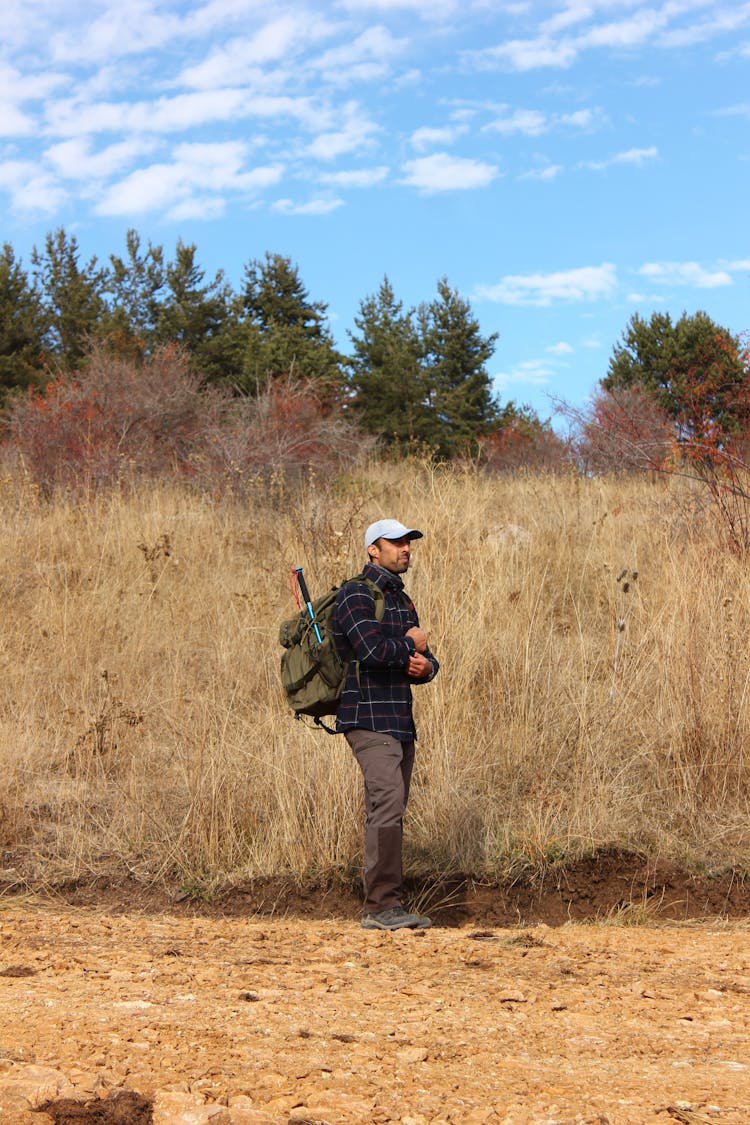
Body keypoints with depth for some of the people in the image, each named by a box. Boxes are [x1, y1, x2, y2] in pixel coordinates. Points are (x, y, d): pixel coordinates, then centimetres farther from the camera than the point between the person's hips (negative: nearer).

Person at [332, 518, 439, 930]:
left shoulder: (402, 600, 21)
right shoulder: (356, 595, -8)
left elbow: (423, 658, 23)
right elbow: (372, 649, -24)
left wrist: (425, 666, -2)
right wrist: (410, 644, -5)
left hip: (400, 722, 9)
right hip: (369, 718, -9)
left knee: (392, 811, 7)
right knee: (387, 805, -17)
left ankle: (386, 908, 10)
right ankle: (382, 905, -16)